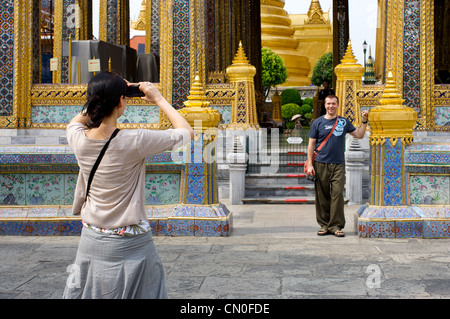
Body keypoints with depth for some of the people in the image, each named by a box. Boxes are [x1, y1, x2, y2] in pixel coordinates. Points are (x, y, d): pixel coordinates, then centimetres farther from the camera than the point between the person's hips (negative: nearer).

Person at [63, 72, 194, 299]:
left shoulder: (78, 140, -8)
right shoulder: (134, 142, -22)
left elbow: (75, 122, 20)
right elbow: (186, 132, -8)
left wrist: (103, 96, 12)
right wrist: (158, 100, 0)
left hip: (90, 242, 5)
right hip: (130, 246, -5)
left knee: (82, 293, 16)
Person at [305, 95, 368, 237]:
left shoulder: (344, 122, 11)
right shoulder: (318, 122, 6)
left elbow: (359, 135, 15)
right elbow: (311, 144, 5)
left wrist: (364, 121, 2)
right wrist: (310, 164, -2)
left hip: (338, 164, 1)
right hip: (321, 164, -1)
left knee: (337, 194, -6)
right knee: (322, 195, 2)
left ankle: (336, 226, -1)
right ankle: (324, 225, 12)